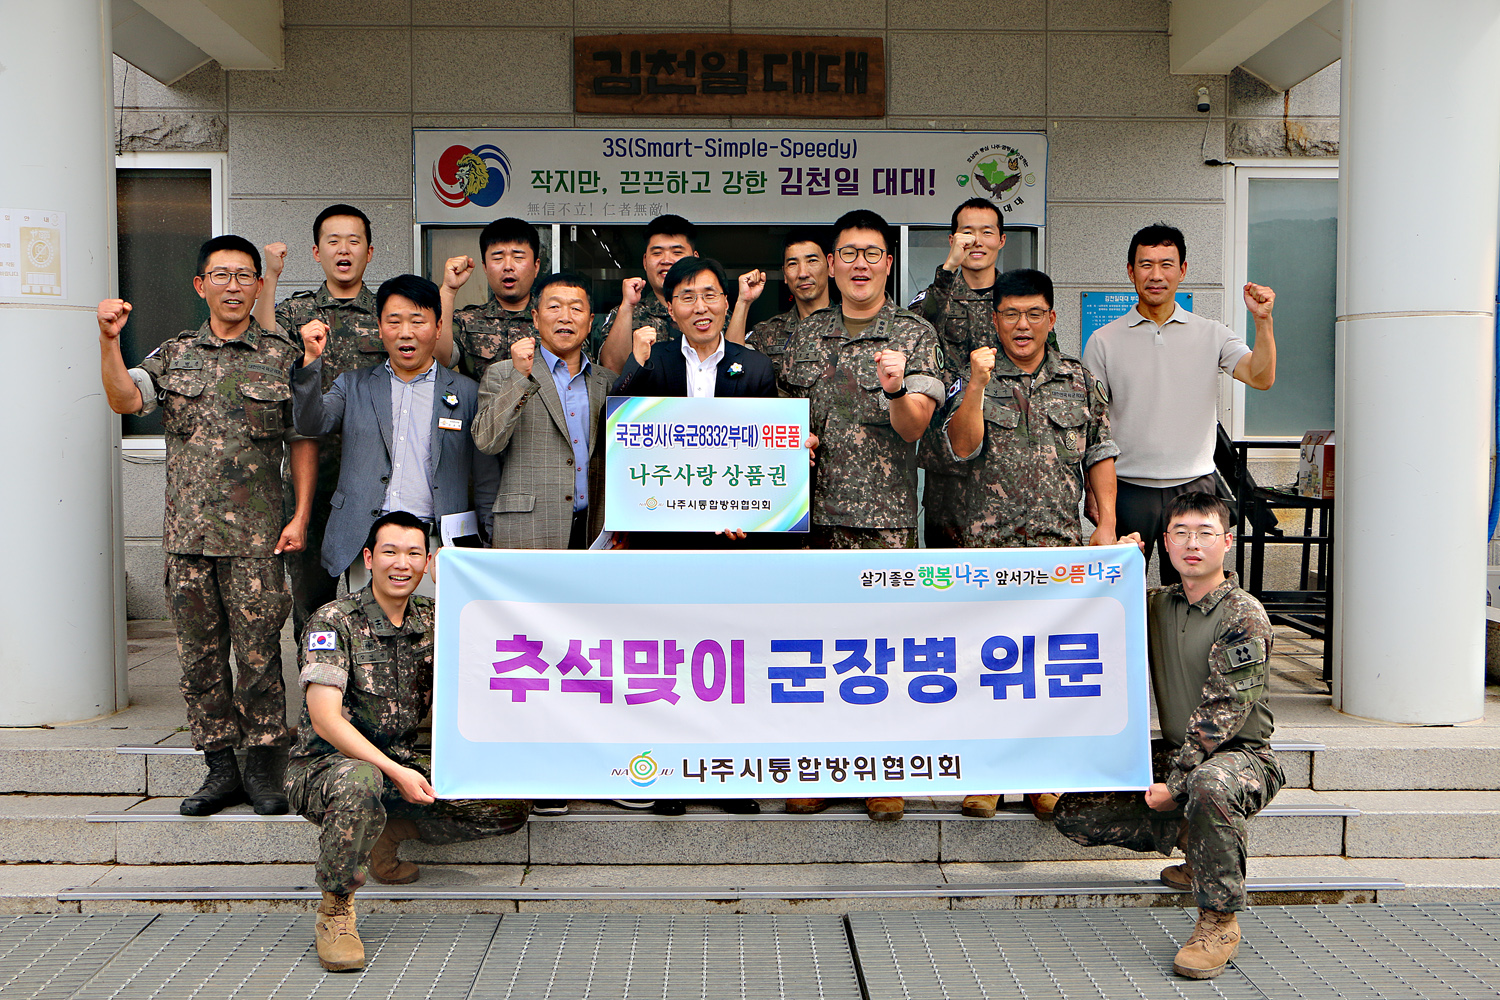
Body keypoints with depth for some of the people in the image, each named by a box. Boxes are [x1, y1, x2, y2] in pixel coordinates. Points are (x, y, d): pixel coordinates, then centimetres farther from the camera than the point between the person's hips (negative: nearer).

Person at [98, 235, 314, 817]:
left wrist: (301, 516, -3)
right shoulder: (174, 355, 12)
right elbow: (124, 400, -4)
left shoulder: (283, 355, 4)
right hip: (186, 534, 3)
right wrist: (109, 339, -17)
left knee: (259, 654, -1)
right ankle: (221, 769, 18)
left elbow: (304, 442, 4)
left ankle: (262, 768, 11)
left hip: (256, 536, -3)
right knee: (200, 657, 7)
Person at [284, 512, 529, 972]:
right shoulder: (335, 621, -11)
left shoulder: (432, 618, 5)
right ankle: (335, 910, -20)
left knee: (513, 807, -8)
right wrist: (395, 772, -29)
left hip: (403, 763, 6)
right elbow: (324, 718, -20)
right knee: (359, 782, -42)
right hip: (323, 765, -5)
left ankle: (386, 833, 9)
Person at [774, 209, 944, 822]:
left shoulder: (914, 334, 0)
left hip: (885, 516, -3)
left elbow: (914, 426, -10)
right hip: (813, 511, 3)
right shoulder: (806, 334, 11)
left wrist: (898, 389, -30)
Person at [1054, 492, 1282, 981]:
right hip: (1175, 753, 7)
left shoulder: (1243, 616, -14)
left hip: (1241, 756, -7)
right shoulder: (1157, 605, 7)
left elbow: (1220, 711, -19)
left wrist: (1174, 784, -22)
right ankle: (1195, 840, 14)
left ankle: (1219, 920, -22)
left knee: (1208, 785, -42)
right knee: (1073, 813, -2)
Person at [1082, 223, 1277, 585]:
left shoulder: (1211, 335, 7)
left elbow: (1261, 378, -6)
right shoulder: (1104, 341, 4)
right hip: (1128, 489, -1)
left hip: (1195, 487, 1)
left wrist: (1262, 321, -20)